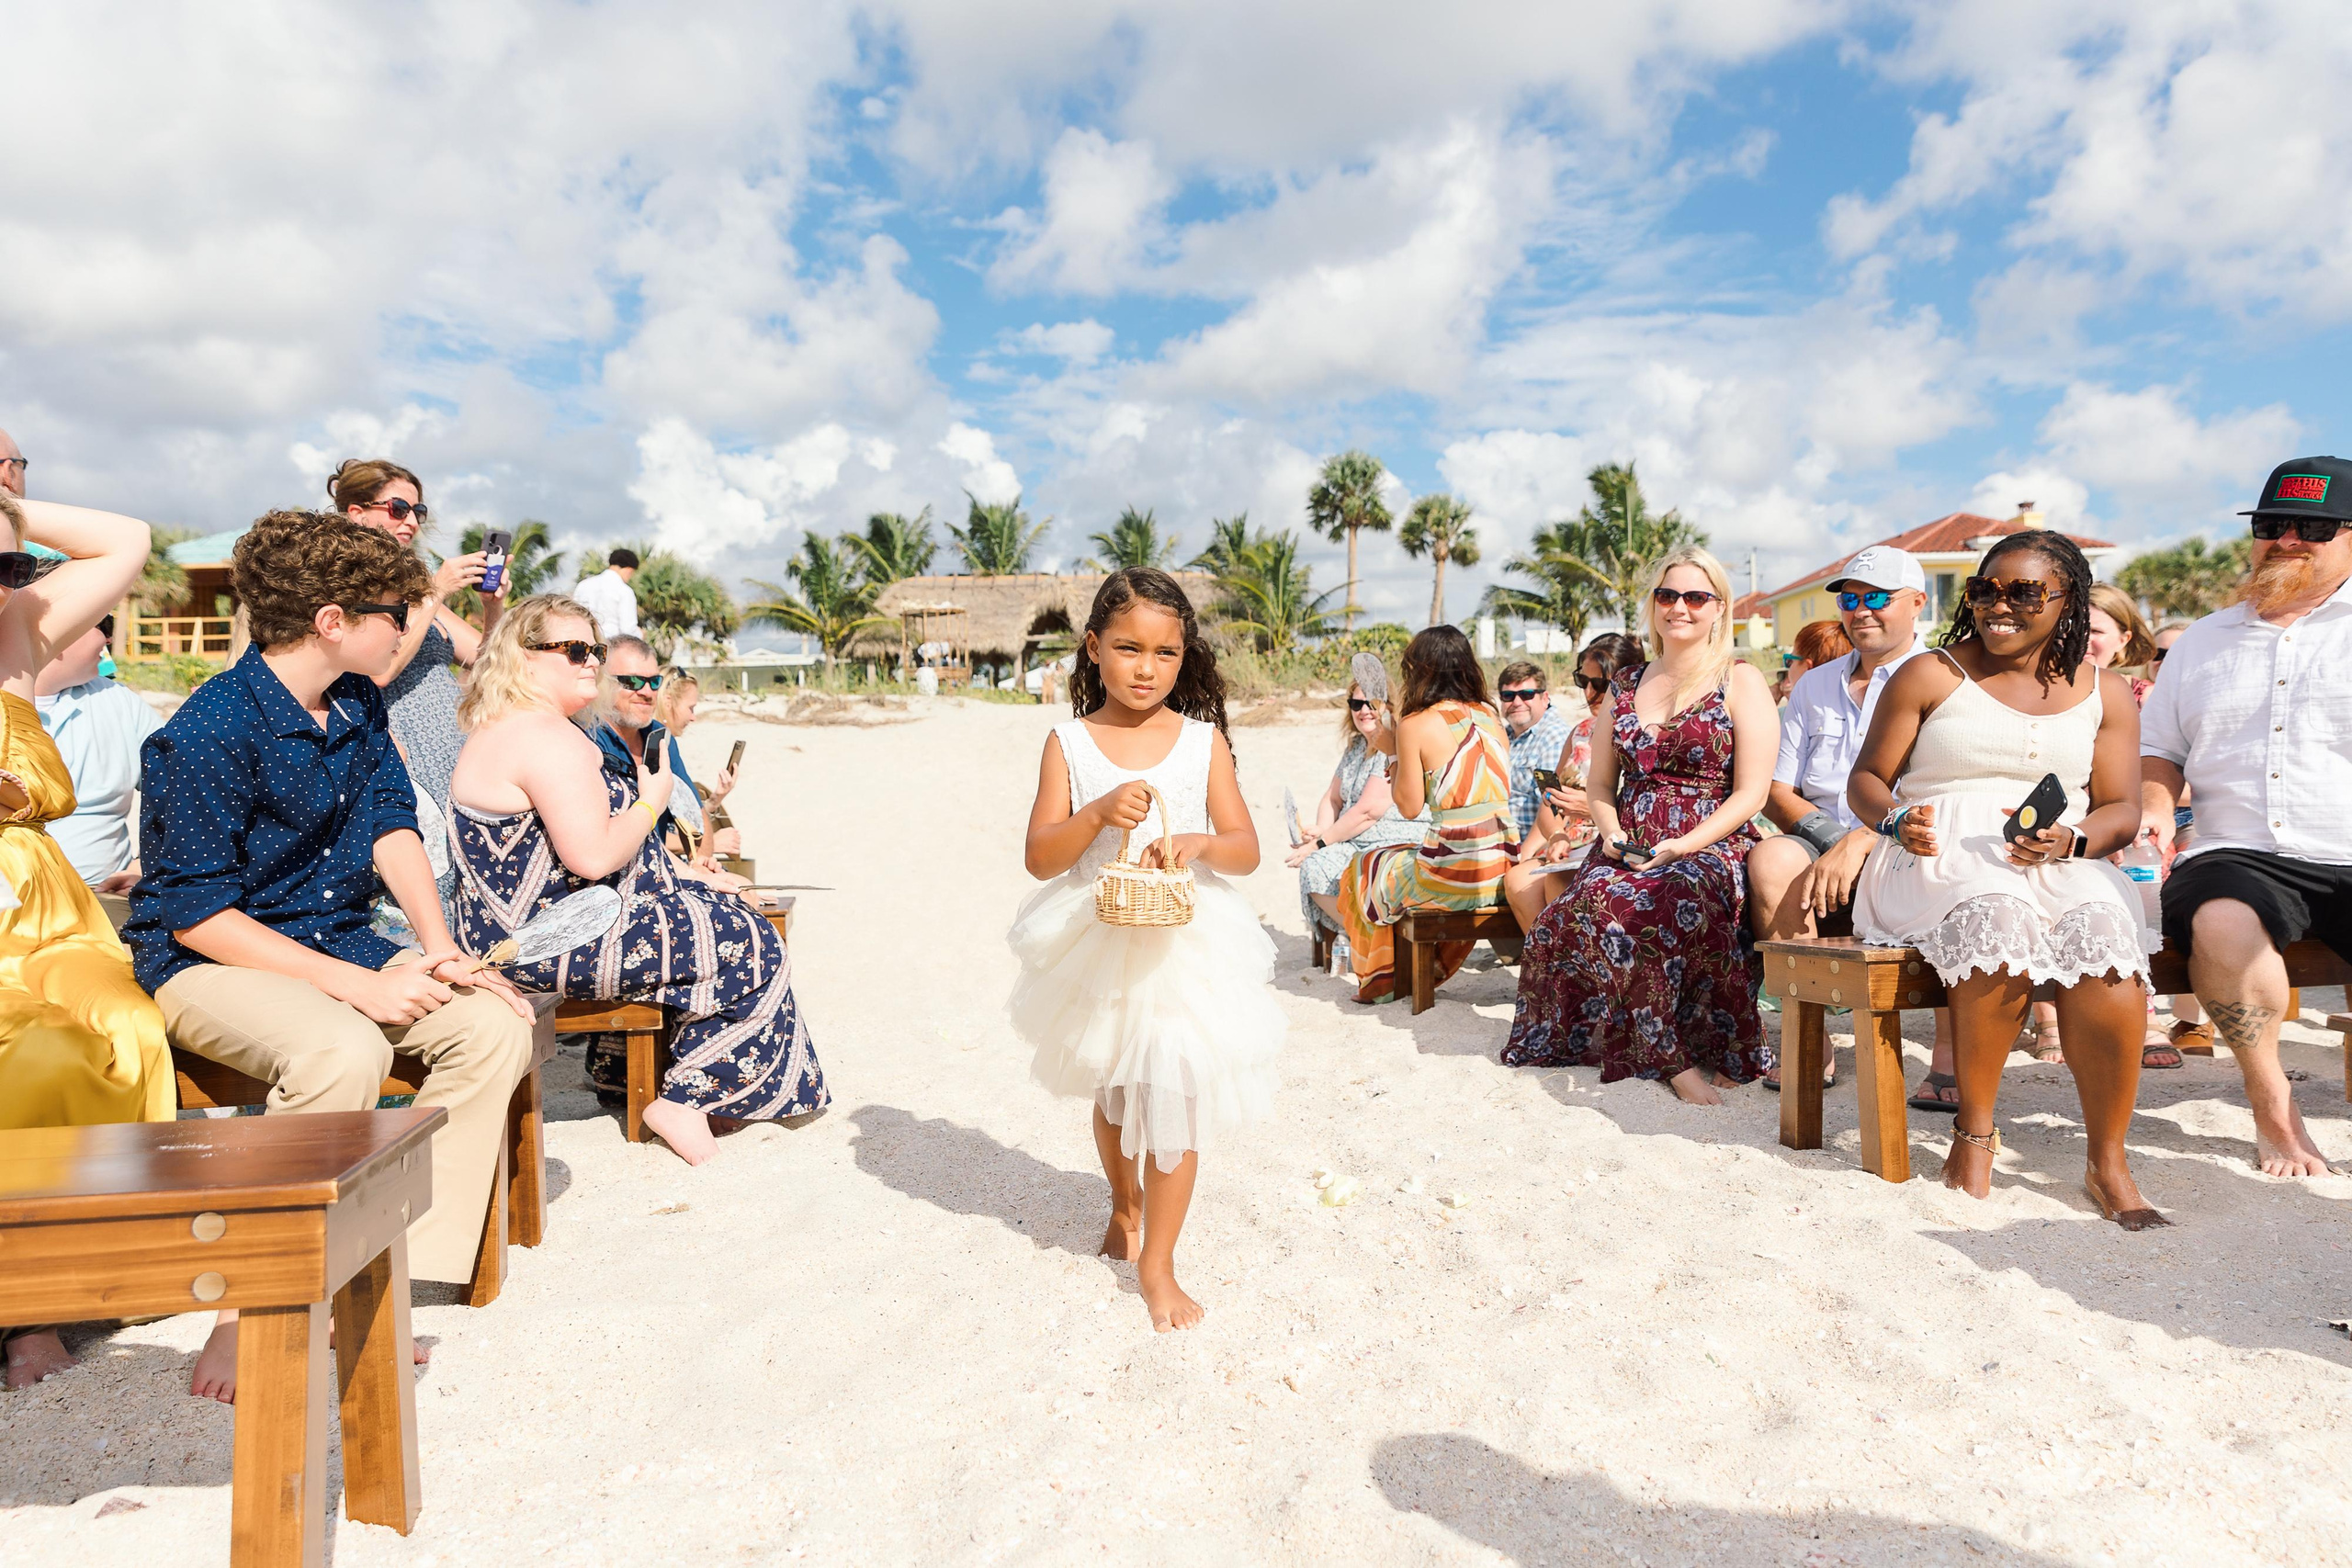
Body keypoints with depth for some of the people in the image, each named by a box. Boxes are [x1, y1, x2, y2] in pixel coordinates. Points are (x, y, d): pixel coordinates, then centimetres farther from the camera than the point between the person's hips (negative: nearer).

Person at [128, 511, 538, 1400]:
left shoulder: (359, 705, 6)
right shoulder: (210, 733, -19)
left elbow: (392, 824, 8)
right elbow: (196, 917, -20)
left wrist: (440, 950, -7)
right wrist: (357, 986, -25)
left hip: (338, 944, 8)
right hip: (211, 963, -8)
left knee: (495, 1026, -15)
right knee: (343, 1053, -37)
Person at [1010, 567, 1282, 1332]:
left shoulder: (1203, 740, -4)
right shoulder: (1070, 742, -5)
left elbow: (1246, 850, -5)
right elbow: (1039, 858, -9)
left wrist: (1201, 843, -26)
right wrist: (1098, 815, -26)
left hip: (1184, 945, -1)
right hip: (1098, 944, 1)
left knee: (1174, 1097, -2)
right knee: (1112, 1092, 21)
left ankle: (1157, 1265, 15)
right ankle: (1125, 1201, 50)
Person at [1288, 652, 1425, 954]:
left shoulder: (1396, 749, -15)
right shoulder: (1357, 745, 15)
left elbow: (1368, 811, -19)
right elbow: (1333, 798, 18)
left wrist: (1321, 841, -13)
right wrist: (1322, 832, -3)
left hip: (1397, 845, -8)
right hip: (1357, 844, 8)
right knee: (1314, 868, -18)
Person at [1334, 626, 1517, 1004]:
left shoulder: (1416, 725, -10)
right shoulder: (1489, 715, 7)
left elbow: (1410, 806, -6)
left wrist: (1392, 754, 8)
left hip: (1454, 875, -6)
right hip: (1503, 869, 6)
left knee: (1364, 871, 22)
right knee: (1399, 862, 34)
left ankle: (1382, 980, 34)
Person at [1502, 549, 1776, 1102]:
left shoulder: (1740, 682, 5)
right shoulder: (1625, 687, 19)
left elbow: (1751, 792, -3)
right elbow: (1600, 786, 22)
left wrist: (1684, 845, -16)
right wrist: (1611, 831, -1)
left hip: (1711, 846, -4)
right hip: (1628, 849, 4)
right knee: (1588, 905, -30)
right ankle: (1672, 1057, -19)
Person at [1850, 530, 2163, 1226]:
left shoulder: (2105, 694, 17)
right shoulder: (1927, 676, 9)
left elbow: (2121, 811, 11)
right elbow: (1866, 779, 8)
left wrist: (2069, 841, -12)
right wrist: (1897, 820, -15)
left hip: (2062, 863, 2)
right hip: (1939, 860, -2)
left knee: (2103, 929, -33)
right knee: (1999, 917, -37)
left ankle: (2108, 1161, -21)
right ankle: (1974, 1133, -20)